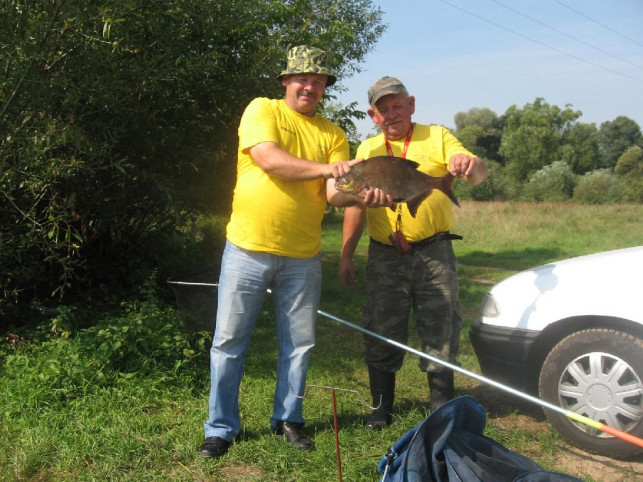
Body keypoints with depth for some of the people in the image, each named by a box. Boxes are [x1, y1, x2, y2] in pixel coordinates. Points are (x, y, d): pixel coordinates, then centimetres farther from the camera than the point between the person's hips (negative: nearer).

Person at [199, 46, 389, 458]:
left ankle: (288, 418, 29)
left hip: (303, 256, 3)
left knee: (299, 343, 11)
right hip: (248, 248, -3)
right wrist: (324, 167, -27)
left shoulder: (333, 134, 8)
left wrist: (359, 196, -26)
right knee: (229, 341, 4)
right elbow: (268, 159, -19)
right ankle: (221, 428, 18)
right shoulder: (262, 110, -1)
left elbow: (333, 193, -4)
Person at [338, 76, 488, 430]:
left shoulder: (437, 137, 4)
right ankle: (381, 406, 23)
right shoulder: (368, 149, 12)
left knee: (440, 334, 4)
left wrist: (471, 164, -33)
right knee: (381, 334, 7)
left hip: (434, 254, -2)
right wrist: (346, 255, 8)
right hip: (385, 258, 2)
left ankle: (442, 408, 20)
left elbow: (479, 174, -8)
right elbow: (355, 205, 14)